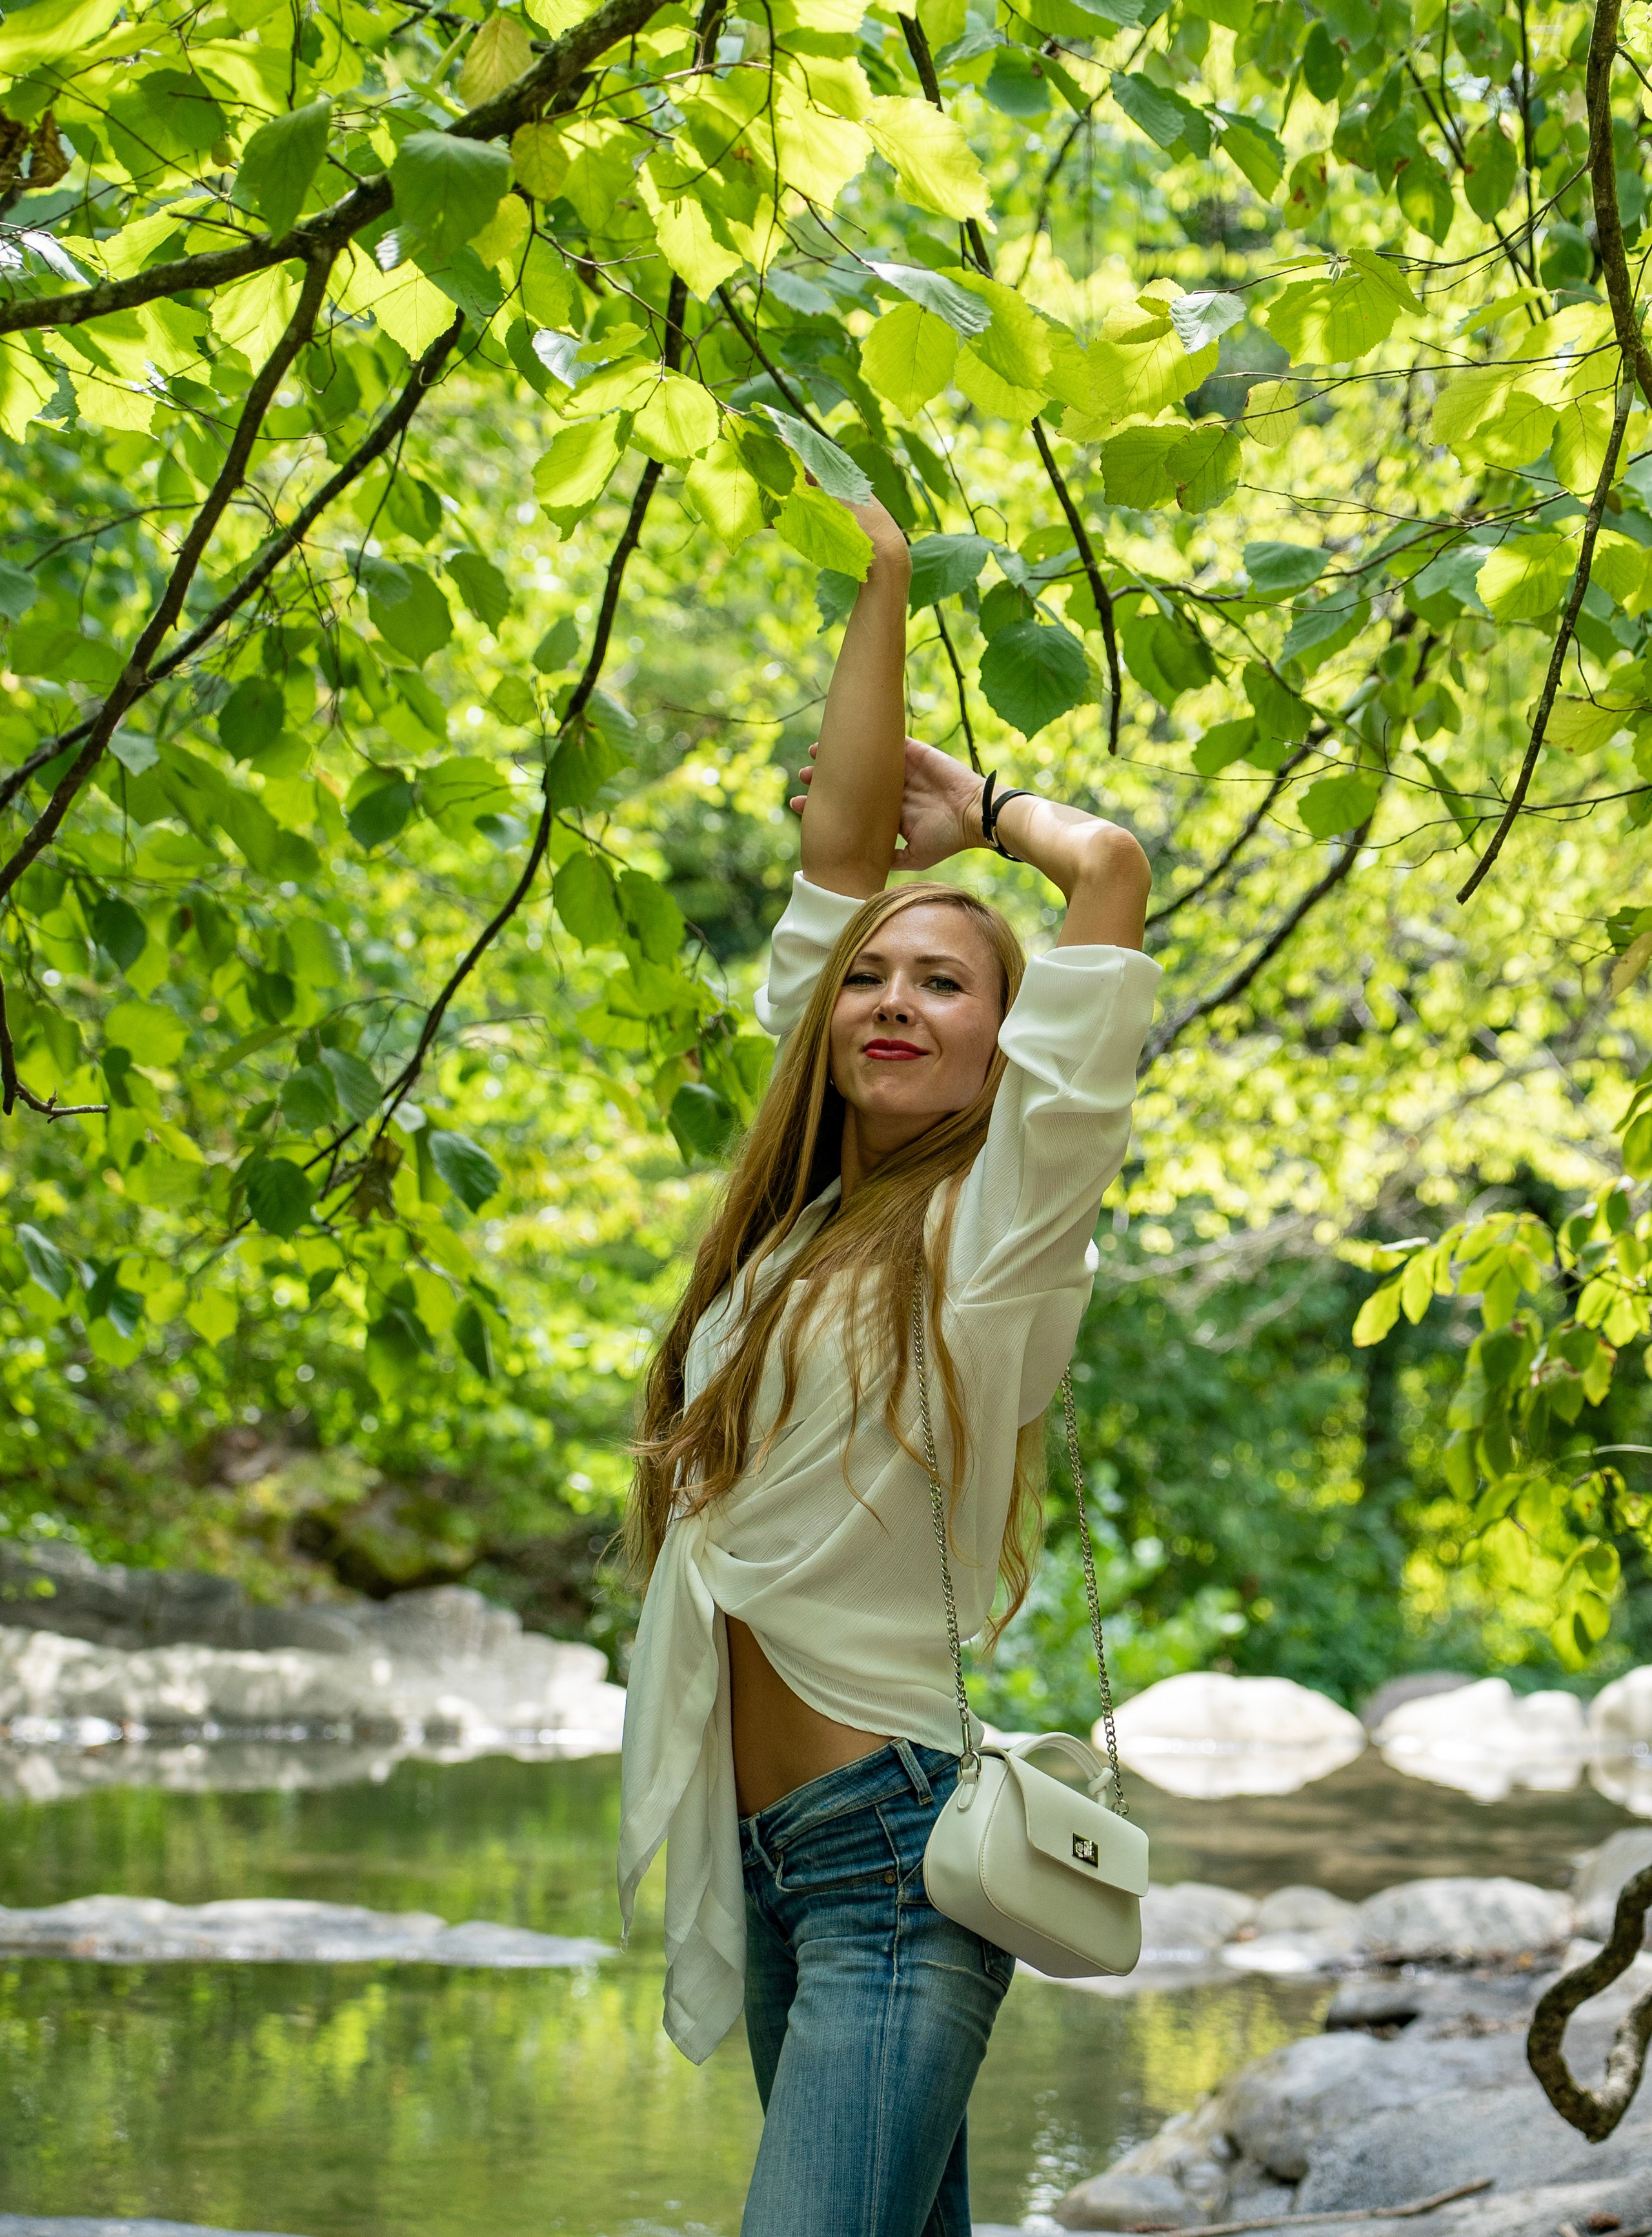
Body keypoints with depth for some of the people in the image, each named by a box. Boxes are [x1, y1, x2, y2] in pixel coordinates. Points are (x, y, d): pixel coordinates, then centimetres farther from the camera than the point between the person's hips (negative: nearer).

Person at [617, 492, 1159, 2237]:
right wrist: (880, 586, 16)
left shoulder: (996, 1221, -5)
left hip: (900, 1838, -7)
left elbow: (1107, 867, -10)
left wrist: (972, 812, 10)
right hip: (773, 1848, 7)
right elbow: (836, 844, 14)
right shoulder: (805, 1214, 12)